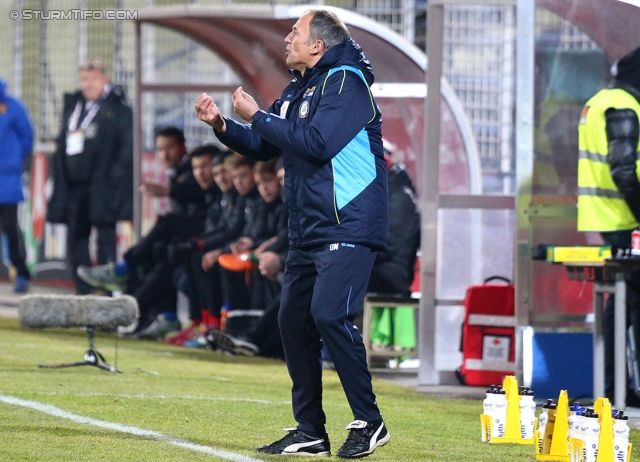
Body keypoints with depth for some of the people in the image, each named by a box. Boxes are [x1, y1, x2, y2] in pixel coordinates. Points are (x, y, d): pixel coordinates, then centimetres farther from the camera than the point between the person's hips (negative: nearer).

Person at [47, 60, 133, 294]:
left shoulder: (117, 110, -2)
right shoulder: (72, 106, 17)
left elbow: (128, 148, -7)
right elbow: (62, 145, 19)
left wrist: (115, 176, -15)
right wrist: (60, 180, 11)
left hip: (102, 187, -7)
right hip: (74, 186, 7)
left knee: (105, 241, -4)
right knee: (75, 241, 8)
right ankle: (84, 294, 14)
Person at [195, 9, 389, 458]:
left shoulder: (345, 81, -11)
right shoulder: (298, 89, 17)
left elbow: (316, 143, -23)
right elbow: (264, 147, 21)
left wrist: (258, 116, -14)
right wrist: (222, 125, 5)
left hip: (347, 227, -9)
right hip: (307, 232, 9)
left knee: (329, 315, -19)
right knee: (294, 321, 6)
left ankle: (369, 422, -10)